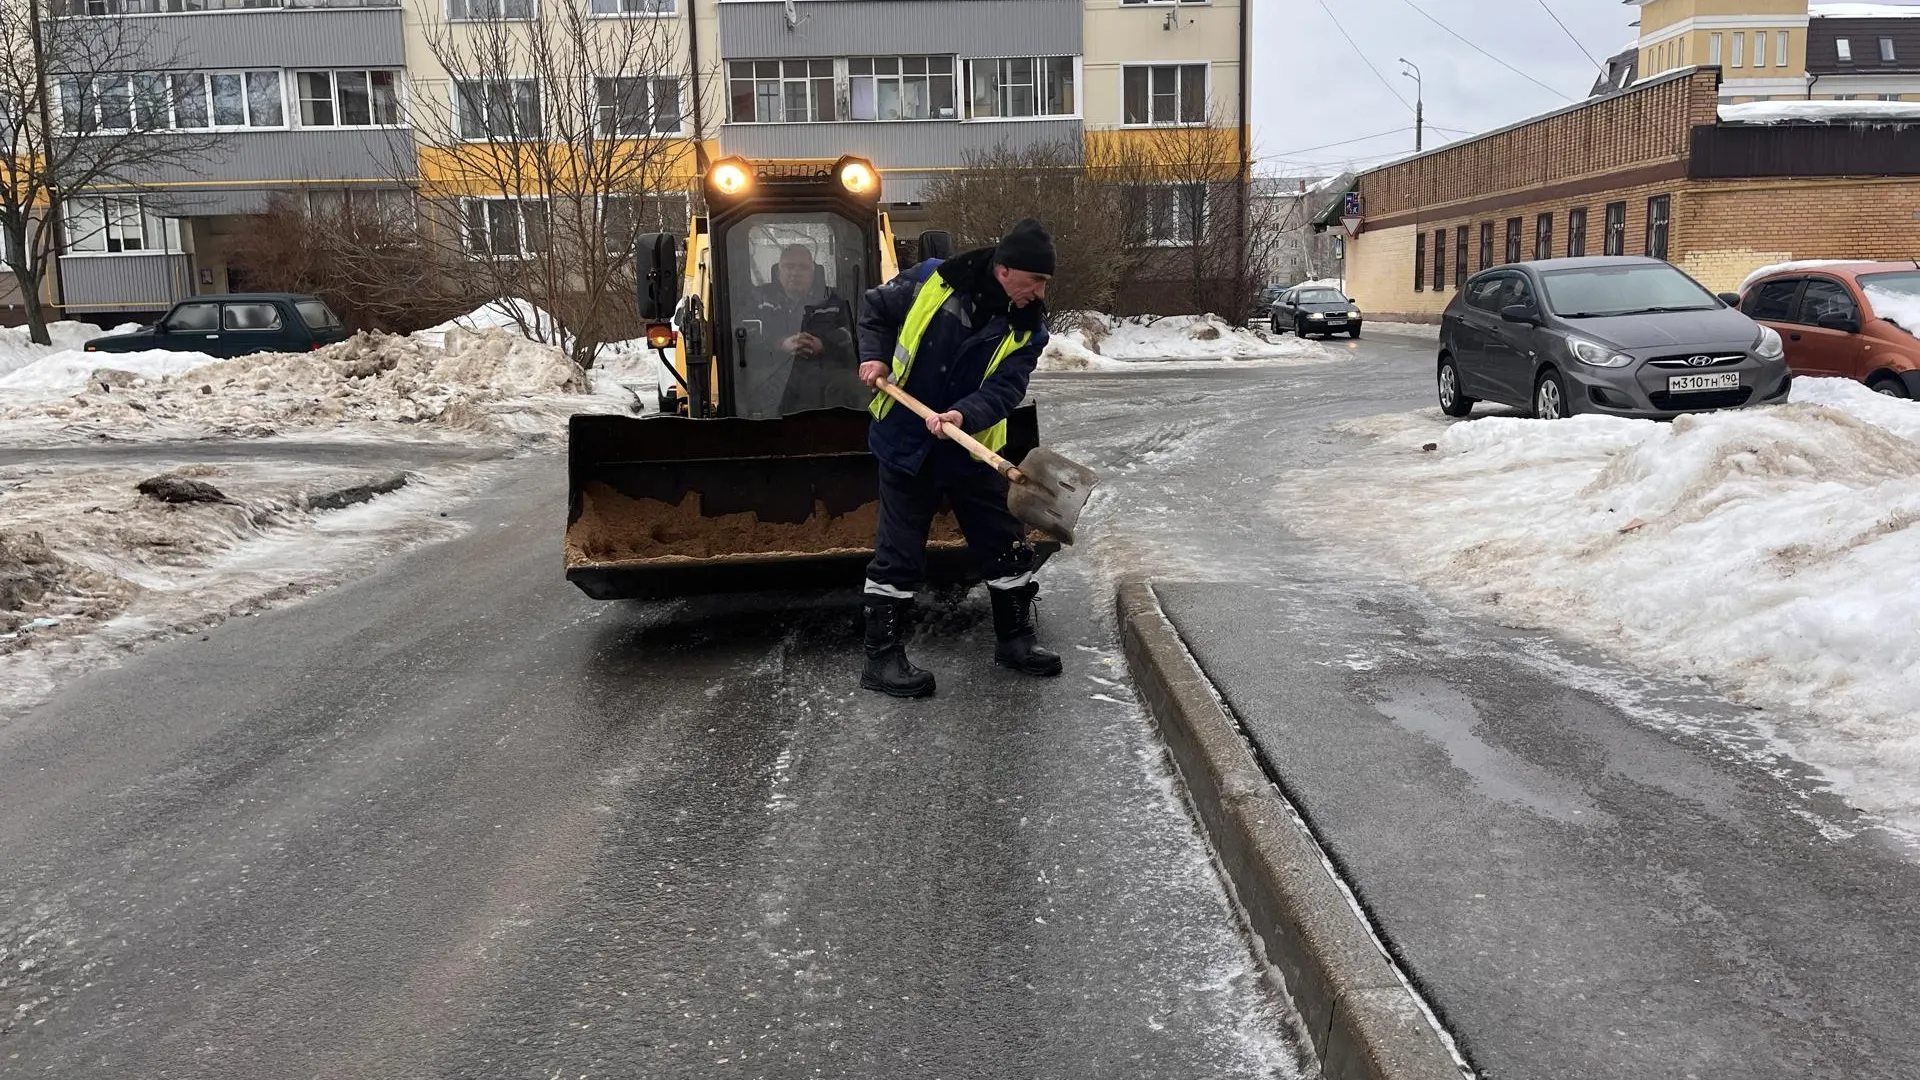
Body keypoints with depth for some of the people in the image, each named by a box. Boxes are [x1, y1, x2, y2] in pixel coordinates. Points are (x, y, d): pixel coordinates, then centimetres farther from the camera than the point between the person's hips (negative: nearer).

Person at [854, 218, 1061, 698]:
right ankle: (882, 657, 11)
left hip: (972, 449, 4)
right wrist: (874, 356, -9)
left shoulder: (1027, 329, -6)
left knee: (1007, 543, 10)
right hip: (905, 444, -3)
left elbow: (1005, 389, -17)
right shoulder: (932, 281, -13)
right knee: (899, 554, 0)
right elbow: (876, 308, 4)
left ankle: (1015, 637, 29)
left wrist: (965, 415, -35)